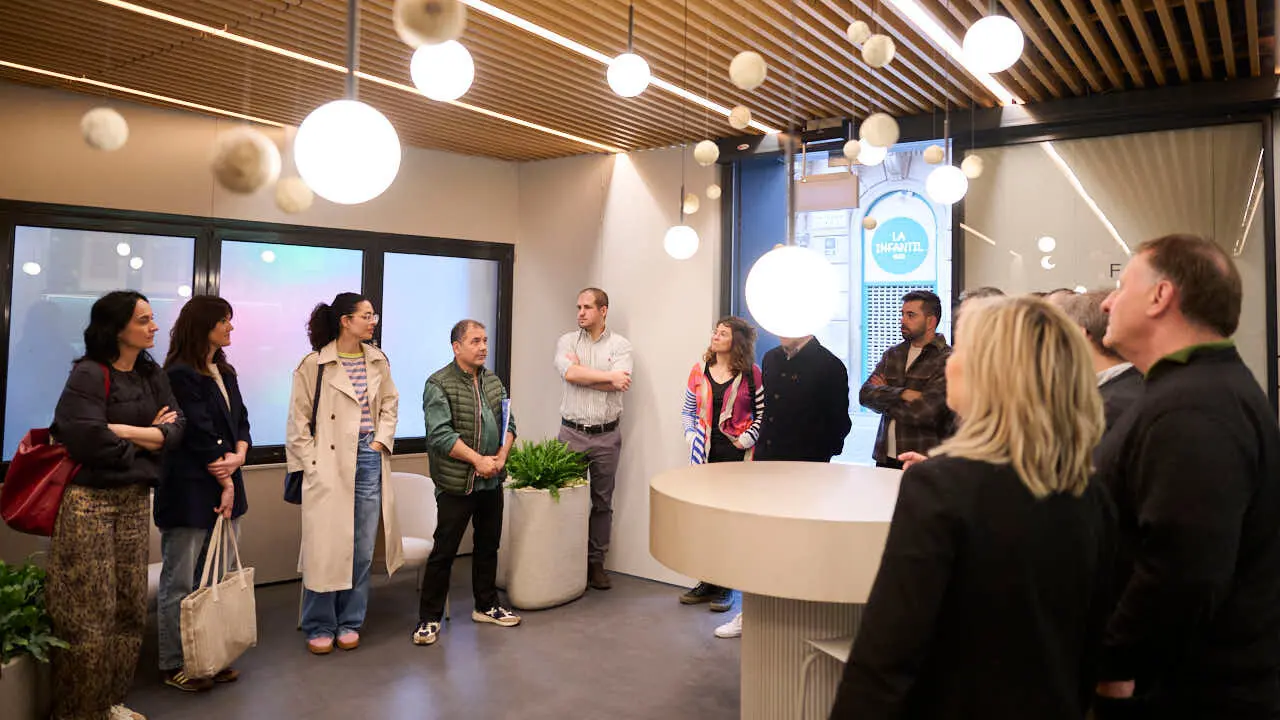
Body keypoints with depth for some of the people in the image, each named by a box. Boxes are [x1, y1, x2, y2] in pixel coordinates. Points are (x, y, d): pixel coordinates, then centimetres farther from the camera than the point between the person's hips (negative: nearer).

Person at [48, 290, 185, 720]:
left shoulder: (151, 373, 9)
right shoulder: (89, 374, -11)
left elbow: (175, 429, 0)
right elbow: (87, 439, -22)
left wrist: (122, 430, -15)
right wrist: (147, 439, -8)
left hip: (134, 500, 7)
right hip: (90, 501, -7)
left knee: (130, 607, 12)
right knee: (90, 613, 0)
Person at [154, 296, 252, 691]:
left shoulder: (224, 371, 13)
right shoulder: (180, 374, -12)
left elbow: (240, 420, 12)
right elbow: (200, 434, -14)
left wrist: (238, 455, -8)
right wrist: (225, 481, -9)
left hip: (225, 487, 8)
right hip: (190, 491, -8)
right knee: (180, 582, 3)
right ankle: (173, 666, 15)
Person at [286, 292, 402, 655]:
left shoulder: (378, 361, 7)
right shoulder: (314, 364, -6)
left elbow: (390, 404, 16)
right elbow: (299, 421, -3)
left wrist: (382, 439, 2)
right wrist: (311, 464, -7)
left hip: (369, 460, 4)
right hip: (329, 465, -4)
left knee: (362, 548, 9)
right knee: (325, 547, 1)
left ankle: (349, 623, 23)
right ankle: (319, 627, 18)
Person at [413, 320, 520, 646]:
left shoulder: (493, 381, 11)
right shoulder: (439, 384, -10)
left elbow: (508, 423, 11)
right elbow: (440, 434, -18)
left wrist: (501, 456, -7)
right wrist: (478, 460, -19)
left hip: (491, 482, 7)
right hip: (456, 484, -6)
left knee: (488, 545, 16)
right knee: (444, 551, 0)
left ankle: (486, 606, 31)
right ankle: (429, 618, 12)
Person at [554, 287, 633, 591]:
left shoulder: (620, 345, 2)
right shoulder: (567, 341, 5)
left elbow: (620, 384, -14)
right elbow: (568, 373, -15)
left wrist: (580, 370, -9)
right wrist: (609, 376, -13)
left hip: (607, 435, 0)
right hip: (571, 432, 0)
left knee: (603, 502, 8)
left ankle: (596, 563, 18)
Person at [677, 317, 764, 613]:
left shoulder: (751, 374, -2)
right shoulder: (699, 371, 8)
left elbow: (763, 411, 2)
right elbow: (687, 410, 16)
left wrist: (747, 438, -8)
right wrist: (690, 435, 2)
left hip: (737, 455, -3)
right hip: (705, 455, 3)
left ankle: (725, 587, 12)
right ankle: (707, 582, 18)